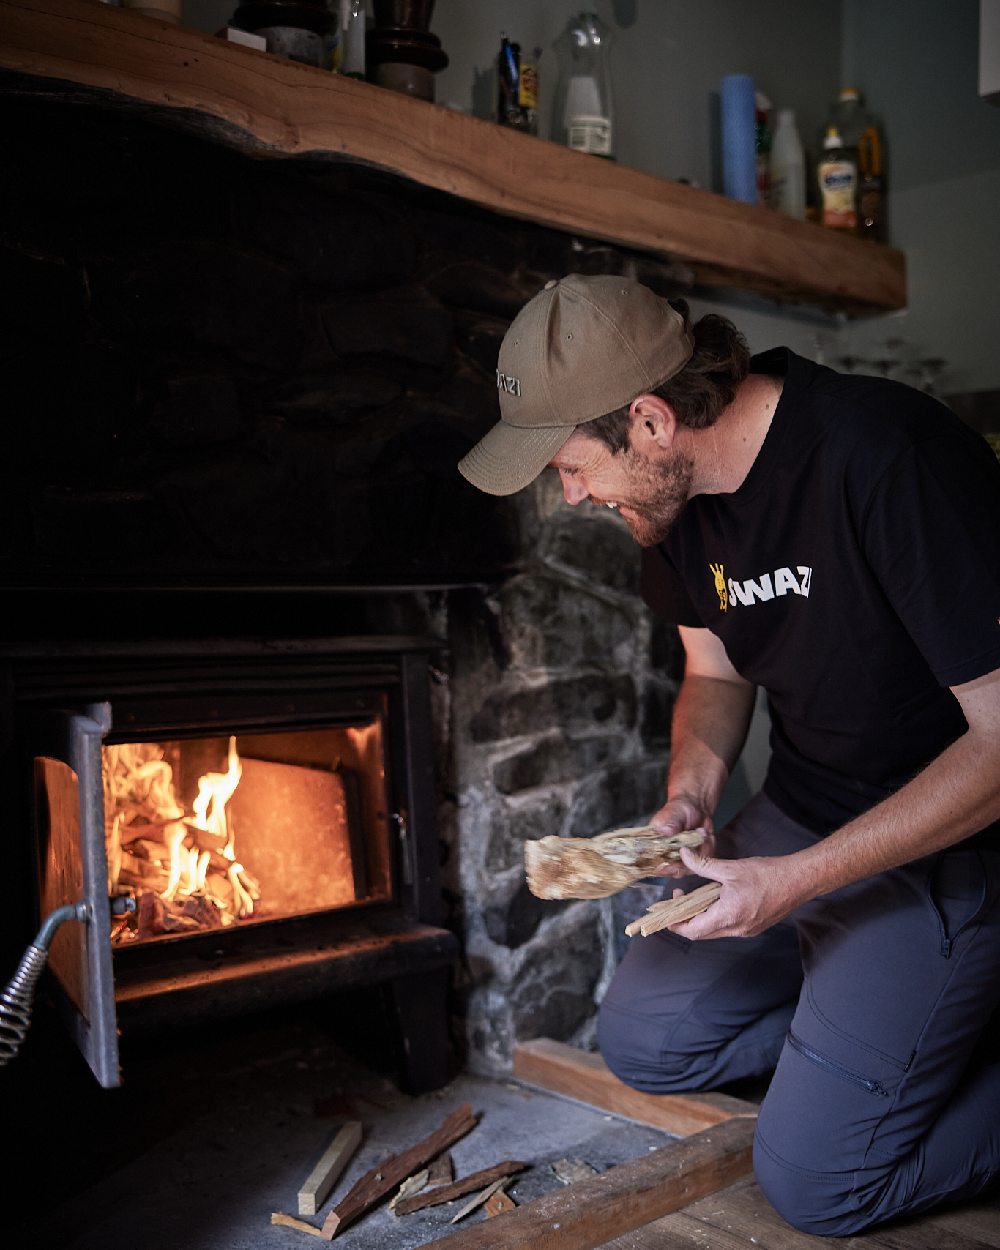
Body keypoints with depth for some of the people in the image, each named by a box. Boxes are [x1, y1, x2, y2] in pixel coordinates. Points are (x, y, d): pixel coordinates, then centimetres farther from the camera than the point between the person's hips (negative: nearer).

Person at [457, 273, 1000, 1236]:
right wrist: (689, 794, -9)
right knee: (643, 1041, 9)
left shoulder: (889, 458, -29)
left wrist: (798, 879, -26)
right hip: (800, 816, 8)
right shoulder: (677, 496, -4)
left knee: (814, 1183, -5)